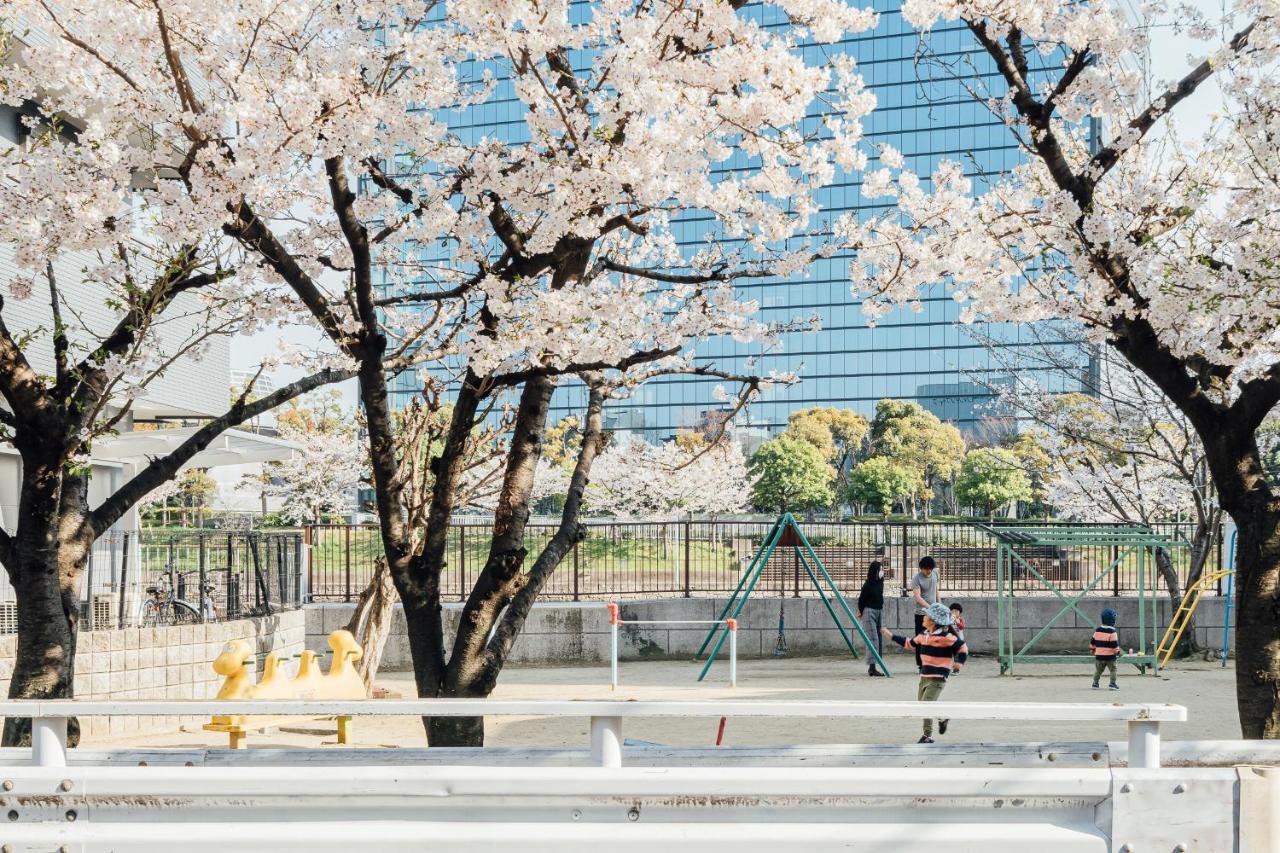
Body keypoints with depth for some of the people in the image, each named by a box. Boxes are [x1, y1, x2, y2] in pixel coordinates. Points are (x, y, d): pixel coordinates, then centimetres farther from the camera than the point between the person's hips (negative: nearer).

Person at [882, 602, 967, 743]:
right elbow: (909, 643, 23)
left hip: (937, 678, -8)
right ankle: (942, 717, 38)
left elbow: (962, 647, -9)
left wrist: (959, 662, -22)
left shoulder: (945, 637, -16)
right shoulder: (923, 635, 8)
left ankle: (928, 736, -2)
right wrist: (891, 636, 25)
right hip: (924, 677, 8)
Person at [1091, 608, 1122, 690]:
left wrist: (1093, 649, 26)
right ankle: (1112, 683, -2)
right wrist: (1118, 651, -3)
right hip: (1110, 656, -5)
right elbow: (1114, 644, -17)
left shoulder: (1097, 630, 3)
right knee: (1113, 669, 5)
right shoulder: (1112, 632, -15)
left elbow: (1092, 641, 11)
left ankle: (1095, 683, 15)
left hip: (1099, 655, 5)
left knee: (1098, 670, 15)